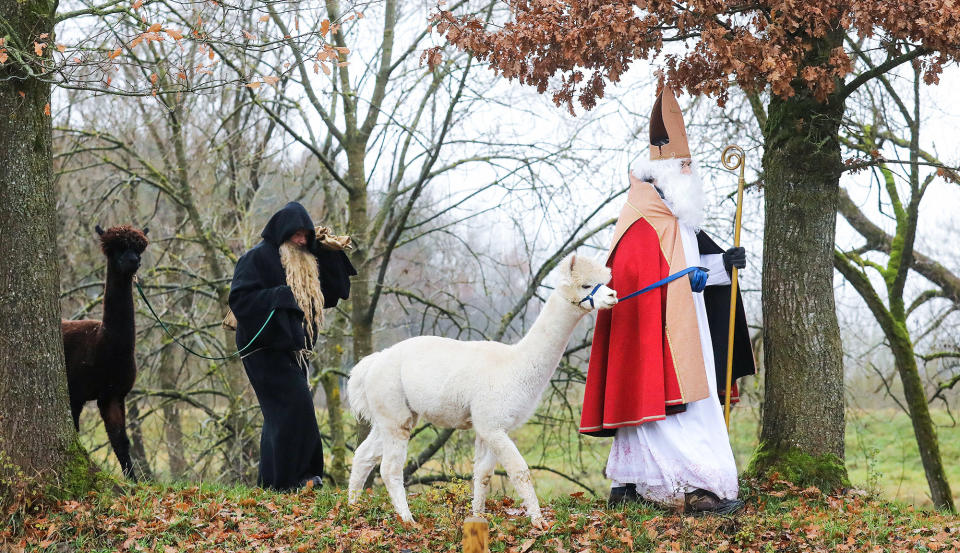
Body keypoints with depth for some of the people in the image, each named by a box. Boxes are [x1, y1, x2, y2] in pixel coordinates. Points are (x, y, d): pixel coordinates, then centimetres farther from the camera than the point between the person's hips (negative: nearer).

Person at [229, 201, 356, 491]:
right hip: (267, 347, -9)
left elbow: (330, 294, 16)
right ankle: (287, 476, -11)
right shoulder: (258, 258, -10)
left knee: (287, 411, 9)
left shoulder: (305, 262, 15)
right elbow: (240, 298, -19)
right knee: (293, 405, -14)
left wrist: (329, 255, 6)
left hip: (292, 347, 9)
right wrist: (280, 296, -25)